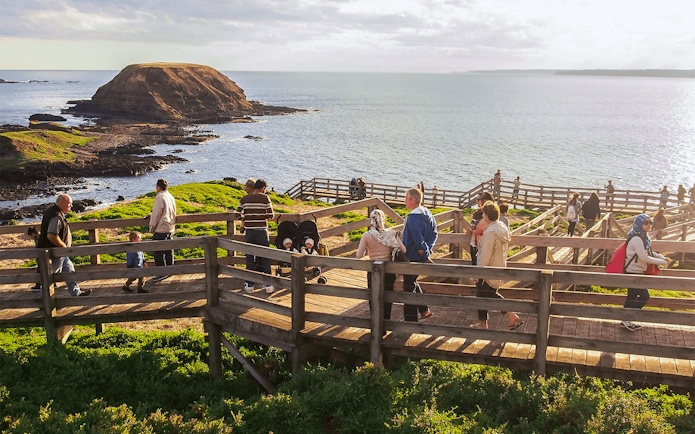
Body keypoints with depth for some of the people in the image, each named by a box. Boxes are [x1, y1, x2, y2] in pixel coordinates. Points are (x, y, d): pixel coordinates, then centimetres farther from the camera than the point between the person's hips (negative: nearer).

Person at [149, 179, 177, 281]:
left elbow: (156, 214, -15)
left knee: (158, 251, -5)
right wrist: (151, 215, 28)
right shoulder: (170, 197, 13)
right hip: (170, 228, 9)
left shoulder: (160, 197, -15)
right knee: (168, 250, 15)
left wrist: (152, 227, -5)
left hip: (161, 229, -9)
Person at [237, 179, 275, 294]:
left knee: (250, 259, 10)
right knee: (265, 259, 8)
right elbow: (271, 216, -8)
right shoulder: (265, 198, -5)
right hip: (262, 231, -2)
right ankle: (268, 285, 11)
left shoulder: (244, 199, 3)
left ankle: (249, 285, 14)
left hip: (249, 231, 2)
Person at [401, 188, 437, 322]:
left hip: (412, 258, -9)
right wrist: (428, 249, -1)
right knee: (413, 282, 26)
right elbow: (434, 234, 8)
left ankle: (411, 320, 10)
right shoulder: (428, 214, 5)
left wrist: (425, 254, -13)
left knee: (409, 287, 2)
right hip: (421, 257, 9)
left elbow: (418, 241, -25)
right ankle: (424, 310, 29)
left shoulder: (412, 219, -24)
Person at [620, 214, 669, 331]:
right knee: (644, 296, -7)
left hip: (637, 272, 10)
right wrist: (661, 262, -15)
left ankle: (626, 321, 23)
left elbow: (648, 252, 20)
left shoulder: (644, 237, 9)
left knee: (632, 296, 14)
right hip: (633, 272, -10)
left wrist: (661, 257, 5)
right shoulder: (637, 239, -22)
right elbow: (643, 257, -23)